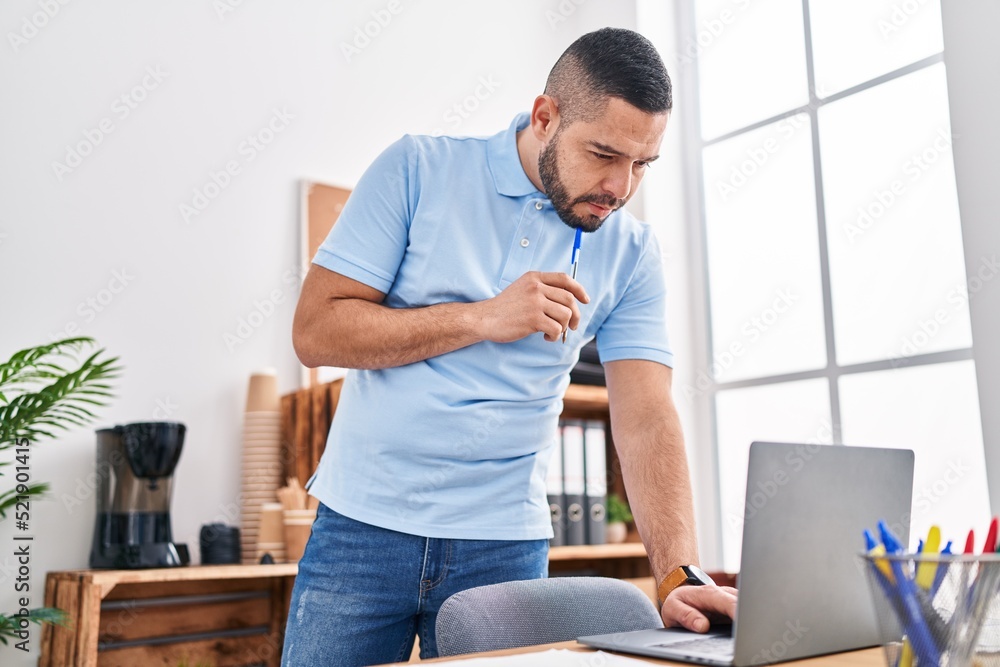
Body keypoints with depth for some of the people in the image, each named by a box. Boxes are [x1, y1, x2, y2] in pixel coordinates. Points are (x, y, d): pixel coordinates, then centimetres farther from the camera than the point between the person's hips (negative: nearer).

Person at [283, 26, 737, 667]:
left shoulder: (632, 253, -1)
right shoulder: (417, 170, -6)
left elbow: (646, 420, -7)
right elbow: (315, 331, -10)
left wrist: (681, 578, -19)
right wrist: (484, 318, -17)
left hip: (505, 547, 2)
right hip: (363, 526, -1)